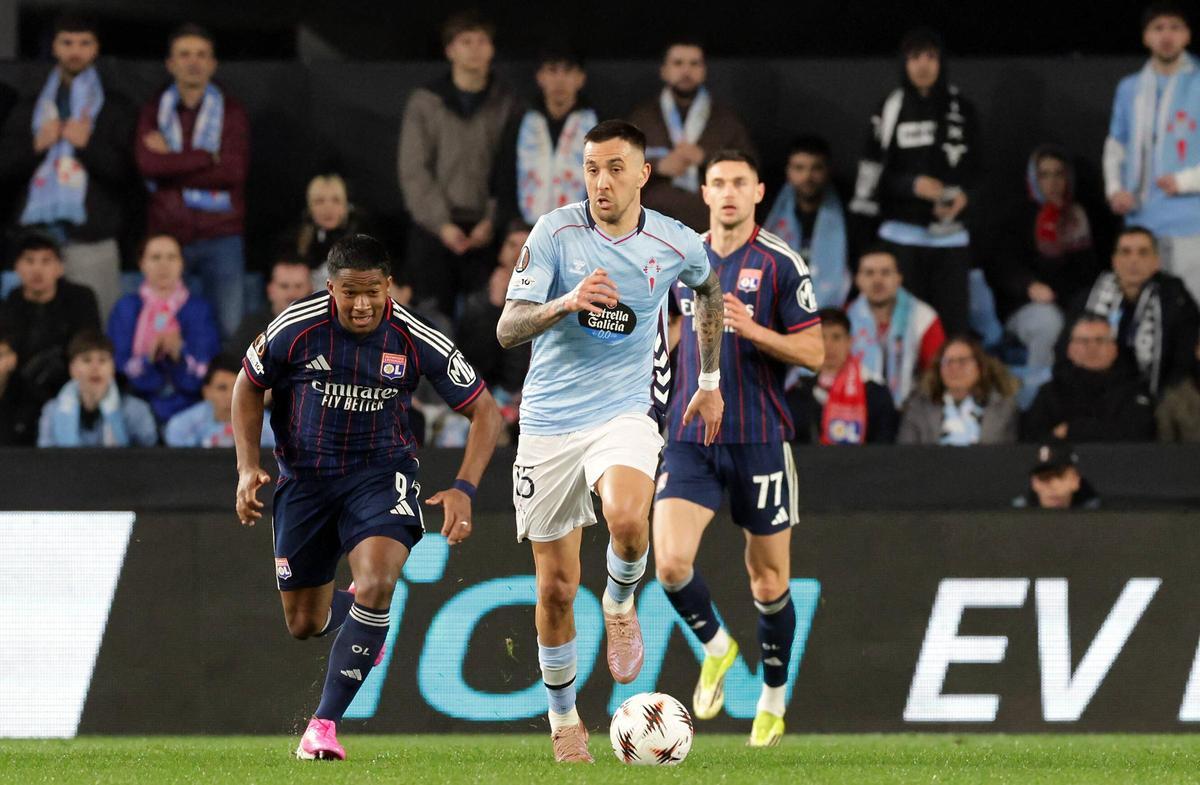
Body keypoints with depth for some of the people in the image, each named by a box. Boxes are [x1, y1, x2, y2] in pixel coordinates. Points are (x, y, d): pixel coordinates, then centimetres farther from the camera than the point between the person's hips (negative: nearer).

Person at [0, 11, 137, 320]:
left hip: (91, 240, -3)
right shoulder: (30, 107, 16)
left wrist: (88, 145, -11)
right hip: (39, 235, 3)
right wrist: (36, 146, -4)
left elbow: (128, 172, -3)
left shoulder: (116, 107, 6)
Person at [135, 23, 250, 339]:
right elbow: (148, 164, -10)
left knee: (227, 328, -5)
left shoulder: (231, 111, 6)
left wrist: (173, 161, -8)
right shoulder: (154, 111, 9)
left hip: (220, 236, -1)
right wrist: (209, 158, -10)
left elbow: (234, 170, -9)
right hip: (167, 234, 1)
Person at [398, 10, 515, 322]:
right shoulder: (425, 103, 4)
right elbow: (413, 171, 0)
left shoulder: (505, 104, 5)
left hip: (486, 230, 0)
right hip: (434, 232, 0)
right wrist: (442, 224, -9)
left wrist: (492, 220, -10)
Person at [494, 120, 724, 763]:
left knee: (627, 520, -33)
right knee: (555, 588, 4)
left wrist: (710, 383, 26)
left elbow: (708, 289, 22)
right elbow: (507, 329, -13)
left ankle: (620, 602, 0)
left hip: (624, 413, 0)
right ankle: (562, 715, 25)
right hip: (548, 421, 0)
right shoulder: (554, 232, -8)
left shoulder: (676, 245, -2)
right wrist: (565, 303, -32)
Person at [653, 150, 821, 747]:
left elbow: (814, 353, -8)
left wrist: (752, 330, -21)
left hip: (759, 441, -3)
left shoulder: (781, 264, -5)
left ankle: (773, 700, 26)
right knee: (670, 561, -16)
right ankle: (715, 646, 13)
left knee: (769, 582, 5)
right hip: (689, 439, 3)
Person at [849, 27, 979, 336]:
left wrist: (963, 194, -6)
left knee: (953, 320, -4)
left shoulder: (960, 109, 6)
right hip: (903, 232, -1)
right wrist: (914, 185, -13)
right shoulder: (892, 109, 1)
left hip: (950, 234, 1)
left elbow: (974, 168, 14)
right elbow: (873, 172, 1)